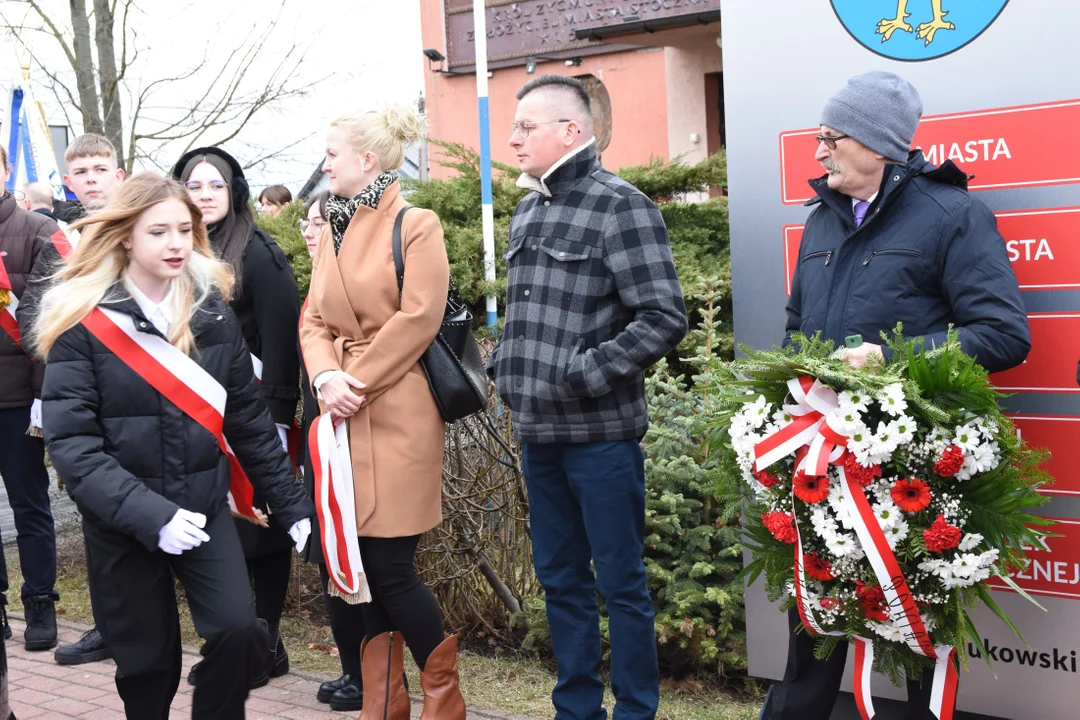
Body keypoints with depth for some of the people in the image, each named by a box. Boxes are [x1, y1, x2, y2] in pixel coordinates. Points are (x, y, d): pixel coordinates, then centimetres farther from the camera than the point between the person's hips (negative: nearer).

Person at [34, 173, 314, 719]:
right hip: (120, 525, -2)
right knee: (146, 663, 8)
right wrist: (148, 513, -26)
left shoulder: (213, 310, 1)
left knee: (239, 630, -12)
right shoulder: (83, 323, -10)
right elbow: (71, 443, -16)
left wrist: (291, 503, 6)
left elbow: (248, 417, 7)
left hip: (205, 508, 2)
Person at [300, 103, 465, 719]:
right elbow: (315, 319, 12)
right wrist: (327, 376, -8)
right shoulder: (335, 231, 16)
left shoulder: (416, 225, -5)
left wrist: (359, 382, -12)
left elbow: (418, 318, -14)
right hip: (346, 415, 7)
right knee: (362, 564, 8)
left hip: (398, 413, -7)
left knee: (392, 566, -5)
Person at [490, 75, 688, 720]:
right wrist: (505, 367, 10)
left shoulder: (621, 206, -10)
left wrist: (582, 375, -18)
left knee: (622, 584, 3)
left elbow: (665, 318, -17)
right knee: (561, 580, 16)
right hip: (537, 432, 8)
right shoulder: (528, 212, 14)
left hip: (601, 434, -7)